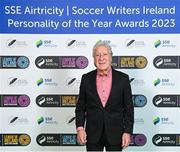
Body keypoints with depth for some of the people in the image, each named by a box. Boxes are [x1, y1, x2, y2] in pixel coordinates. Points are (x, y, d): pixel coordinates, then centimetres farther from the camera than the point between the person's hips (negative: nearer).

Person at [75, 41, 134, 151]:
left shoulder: (123, 79, -3)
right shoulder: (86, 78, 1)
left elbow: (129, 108, -1)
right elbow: (81, 107, 5)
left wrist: (128, 132, -6)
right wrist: (80, 128, -5)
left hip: (115, 133, -1)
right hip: (93, 134, 1)